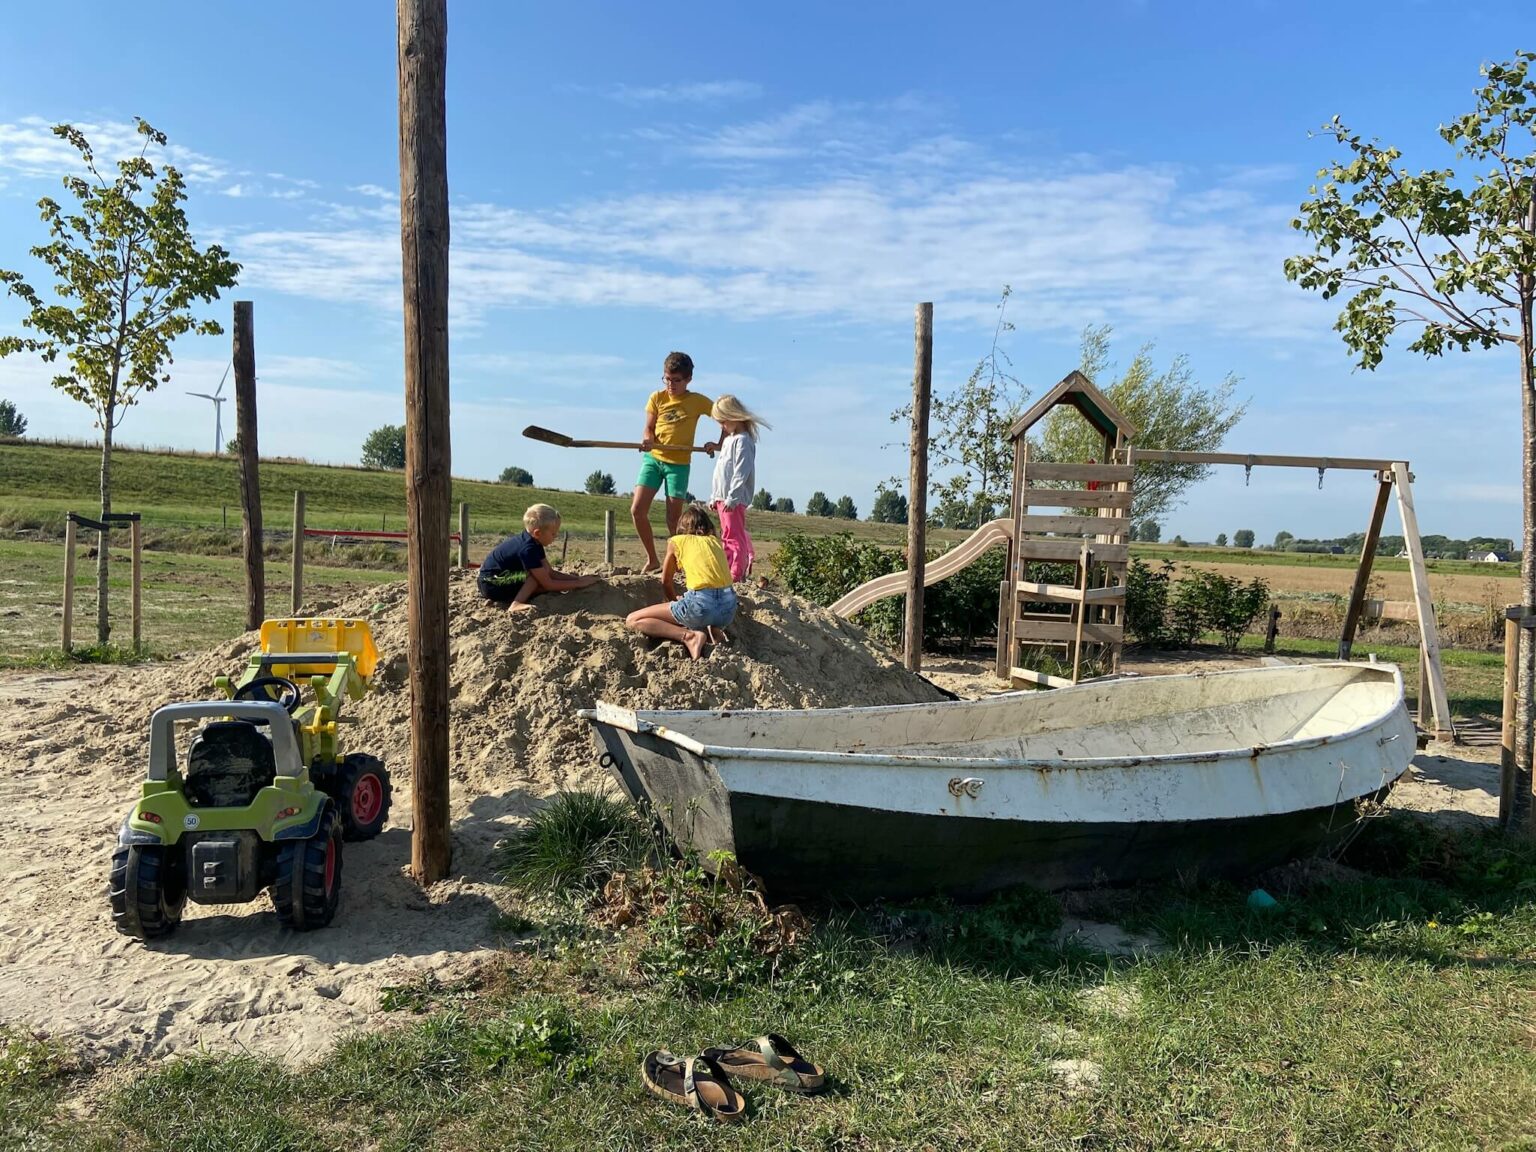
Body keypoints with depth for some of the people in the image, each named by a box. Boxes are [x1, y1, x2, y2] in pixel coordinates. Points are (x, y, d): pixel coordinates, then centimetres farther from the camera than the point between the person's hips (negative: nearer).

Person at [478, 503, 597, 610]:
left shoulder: (534, 543, 2)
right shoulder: (528, 549, -26)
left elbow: (551, 573, 6)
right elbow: (548, 584, -23)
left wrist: (577, 578, -2)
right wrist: (579, 583, -19)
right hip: (491, 585, -10)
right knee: (539, 574, -19)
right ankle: (516, 604, -24)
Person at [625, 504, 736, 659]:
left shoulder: (676, 541, 12)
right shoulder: (716, 541, 22)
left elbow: (666, 583, 23)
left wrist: (676, 600, 43)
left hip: (701, 604, -6)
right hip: (729, 607, 6)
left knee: (632, 620, 5)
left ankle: (689, 636, -12)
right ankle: (708, 631, 7)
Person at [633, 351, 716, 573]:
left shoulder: (698, 401, -2)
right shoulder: (657, 398, 4)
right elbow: (649, 428, 5)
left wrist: (719, 444, -7)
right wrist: (647, 440, -18)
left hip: (679, 464, -2)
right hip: (653, 458, 3)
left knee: (674, 518, -1)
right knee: (637, 509, -8)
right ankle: (652, 559, 5)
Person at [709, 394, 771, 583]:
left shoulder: (742, 440, -11)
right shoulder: (728, 439, 21)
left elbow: (741, 473, -18)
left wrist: (732, 497, -22)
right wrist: (714, 497, 23)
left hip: (734, 499, -10)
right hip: (722, 497, 10)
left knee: (734, 536, -10)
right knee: (728, 537, 12)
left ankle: (736, 574, -9)